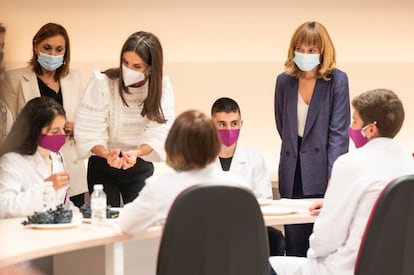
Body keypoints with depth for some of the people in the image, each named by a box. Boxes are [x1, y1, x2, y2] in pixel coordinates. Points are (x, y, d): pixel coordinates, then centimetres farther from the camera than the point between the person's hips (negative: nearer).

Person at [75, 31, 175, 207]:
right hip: (103, 165, -1)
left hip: (141, 166, 1)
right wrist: (106, 154, -36)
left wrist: (136, 153, -35)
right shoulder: (102, 82, -17)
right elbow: (88, 130, -18)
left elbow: (159, 133, -16)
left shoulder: (162, 87, -11)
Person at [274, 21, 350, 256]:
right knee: (295, 248, 5)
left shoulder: (337, 80, -6)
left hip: (323, 173, -3)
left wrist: (334, 176, -20)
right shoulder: (284, 81, 5)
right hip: (293, 174, 4)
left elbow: (339, 131, -12)